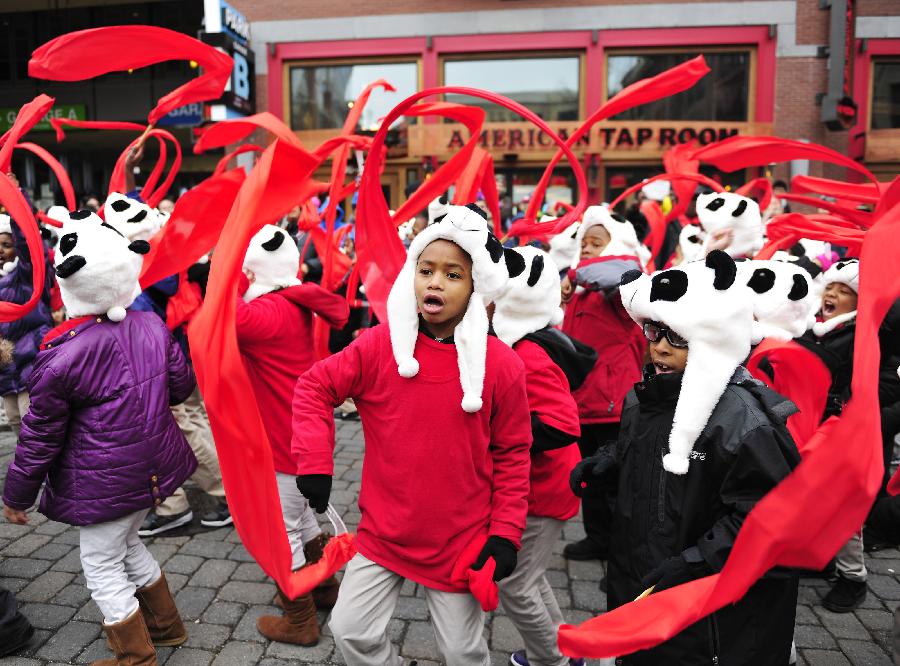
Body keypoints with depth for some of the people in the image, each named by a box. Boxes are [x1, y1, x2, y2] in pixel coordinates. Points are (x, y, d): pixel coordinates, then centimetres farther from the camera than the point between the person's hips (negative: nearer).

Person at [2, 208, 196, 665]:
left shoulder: (60, 356, -22)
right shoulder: (152, 326, -7)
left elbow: (41, 436, -12)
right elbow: (181, 386, 5)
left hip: (102, 483, -6)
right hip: (153, 467, 7)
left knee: (103, 568, 14)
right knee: (127, 545, 28)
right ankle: (165, 625, 43)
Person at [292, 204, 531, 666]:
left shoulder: (501, 364, -13)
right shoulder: (378, 345, -11)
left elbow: (512, 455, -4)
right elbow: (314, 387, 0)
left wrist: (506, 534, -7)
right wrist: (314, 463, -9)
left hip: (462, 542, -1)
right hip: (383, 534, 2)